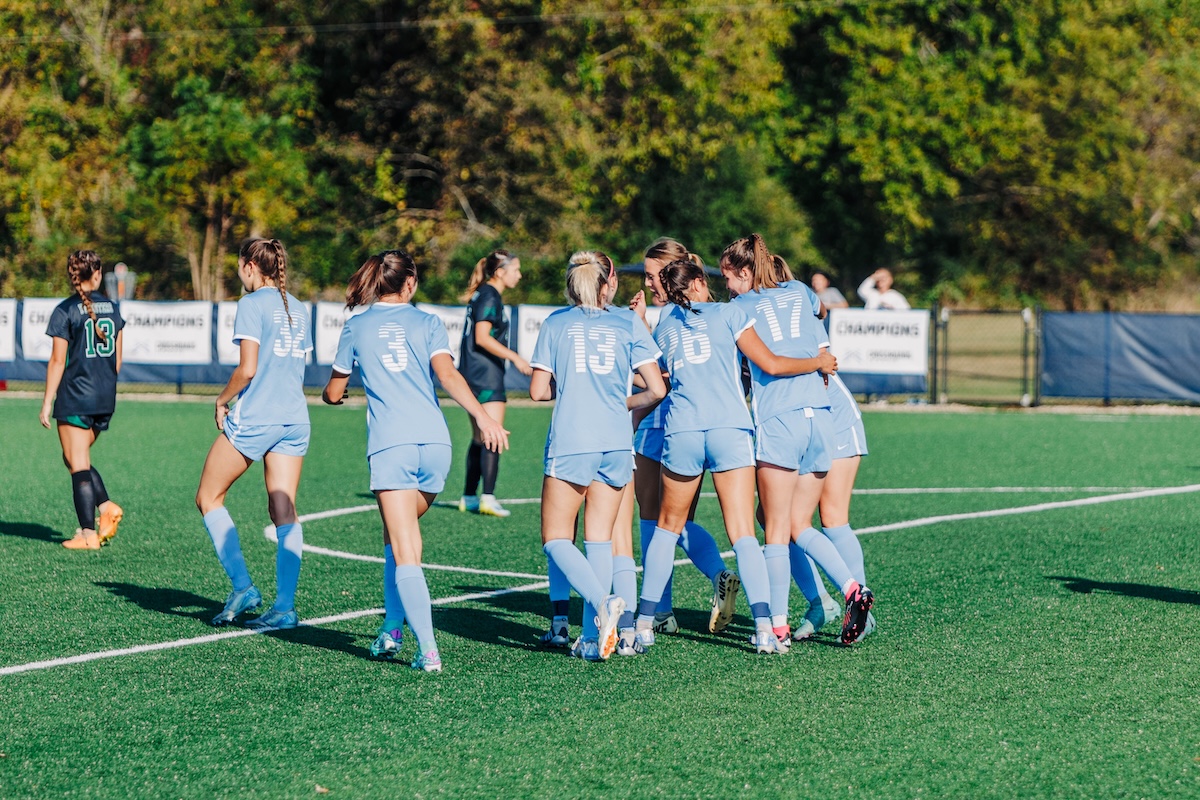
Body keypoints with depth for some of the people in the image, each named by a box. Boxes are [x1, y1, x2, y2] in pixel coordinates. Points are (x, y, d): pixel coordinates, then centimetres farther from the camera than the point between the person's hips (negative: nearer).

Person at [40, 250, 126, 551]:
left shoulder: (65, 311, -10)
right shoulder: (112, 308, 6)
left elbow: (57, 361, -10)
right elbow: (117, 360, 11)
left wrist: (47, 402, -5)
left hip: (75, 398, -6)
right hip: (106, 399, 6)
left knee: (78, 464, -1)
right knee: (76, 459, 19)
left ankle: (88, 534, -4)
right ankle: (106, 506, 0)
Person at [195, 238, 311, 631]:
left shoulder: (253, 304, -7)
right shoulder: (298, 308, 14)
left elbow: (247, 369, -13)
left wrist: (222, 400, 2)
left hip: (254, 417, -7)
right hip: (295, 418, 7)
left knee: (208, 498, 8)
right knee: (284, 511, 3)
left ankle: (242, 586, -1)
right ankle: (284, 606, -4)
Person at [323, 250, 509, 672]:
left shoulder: (356, 326, 12)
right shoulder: (426, 322, 12)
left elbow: (333, 393, 21)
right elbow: (447, 374, -6)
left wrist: (331, 392, 44)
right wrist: (482, 417, -15)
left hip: (390, 445, -2)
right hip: (435, 441, 2)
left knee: (405, 551, -7)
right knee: (401, 533, 23)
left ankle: (429, 651, -18)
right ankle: (392, 629, 19)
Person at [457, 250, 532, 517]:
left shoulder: (482, 295, 17)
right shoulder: (490, 297, -12)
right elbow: (482, 337, -20)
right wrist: (515, 357, -24)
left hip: (473, 375, 10)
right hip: (486, 375, -10)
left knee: (479, 439, 13)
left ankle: (469, 497, 16)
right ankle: (488, 497, -21)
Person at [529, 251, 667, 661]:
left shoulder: (556, 323, 6)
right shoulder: (628, 325, 8)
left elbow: (538, 391, 4)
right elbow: (657, 389, 4)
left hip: (571, 443, -2)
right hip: (617, 443, 3)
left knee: (556, 538, 3)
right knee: (600, 539, 8)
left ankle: (601, 601, -21)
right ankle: (592, 637, 1)